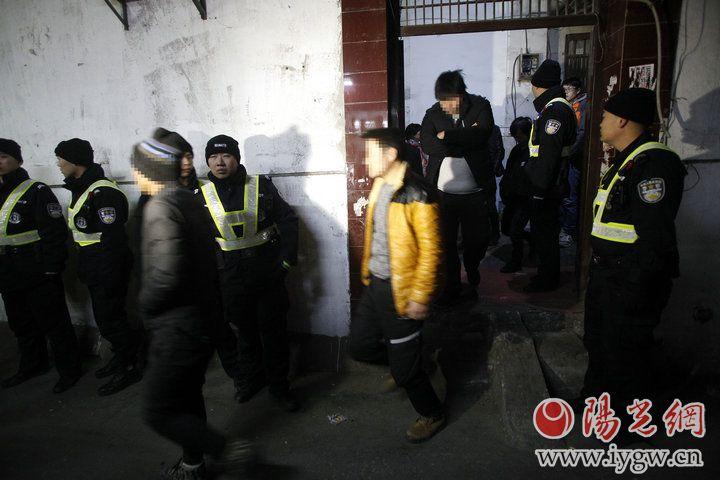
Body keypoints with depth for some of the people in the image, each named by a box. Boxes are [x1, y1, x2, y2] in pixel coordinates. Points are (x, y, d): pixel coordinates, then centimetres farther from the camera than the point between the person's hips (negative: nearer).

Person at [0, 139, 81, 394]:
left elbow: (55, 232, -16)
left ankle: (69, 370, 15)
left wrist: (51, 270, -18)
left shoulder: (37, 191, -11)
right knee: (21, 325, 20)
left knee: (54, 325, 1)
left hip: (39, 277, -8)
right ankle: (32, 366, 37)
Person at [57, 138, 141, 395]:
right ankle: (121, 357, 35)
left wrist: (110, 277, -22)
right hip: (93, 269, 10)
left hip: (109, 269, -10)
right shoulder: (81, 189, 12)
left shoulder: (103, 192, -21)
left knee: (109, 320, -2)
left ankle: (129, 368, 12)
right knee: (107, 316, 19)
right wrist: (83, 267, 20)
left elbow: (113, 238, -23)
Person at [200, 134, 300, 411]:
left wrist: (287, 260, -6)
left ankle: (279, 385, 20)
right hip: (231, 277, 2)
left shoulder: (261, 186, -6)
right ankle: (251, 378, 35)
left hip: (268, 271, -2)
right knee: (244, 329, 16)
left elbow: (288, 221, -1)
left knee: (274, 330, 5)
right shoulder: (203, 195, 1)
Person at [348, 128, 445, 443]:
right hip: (375, 284, 8)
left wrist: (419, 297, -19)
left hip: (401, 291, -8)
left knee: (404, 367, 5)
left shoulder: (416, 195, -21)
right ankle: (403, 362, 42)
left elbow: (431, 250, -20)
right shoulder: (380, 186, 7)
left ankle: (432, 415, 31)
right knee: (359, 346, 17)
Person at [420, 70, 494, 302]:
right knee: (446, 243, 7)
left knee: (477, 240, 10)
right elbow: (427, 144, -15)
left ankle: (472, 274, 41)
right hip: (442, 193, 1)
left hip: (475, 193, -1)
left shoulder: (480, 107, -2)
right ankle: (452, 287, 24)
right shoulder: (433, 114, 1)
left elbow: (481, 134, -20)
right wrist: (465, 140, -17)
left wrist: (447, 135, -14)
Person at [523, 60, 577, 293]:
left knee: (544, 232, 1)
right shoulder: (562, 107, 16)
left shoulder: (554, 111, -18)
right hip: (553, 184, 10)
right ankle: (548, 274, 32)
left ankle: (547, 280, 13)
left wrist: (539, 189, -23)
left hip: (546, 187, -10)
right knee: (546, 231, 19)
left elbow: (548, 156, -24)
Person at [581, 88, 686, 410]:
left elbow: (656, 235, -27)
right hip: (606, 273, 11)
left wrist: (634, 287, -25)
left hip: (631, 282, -11)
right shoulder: (626, 160, 13)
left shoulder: (653, 164, -21)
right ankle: (595, 396, 44)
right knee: (597, 342, 24)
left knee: (624, 353, 5)